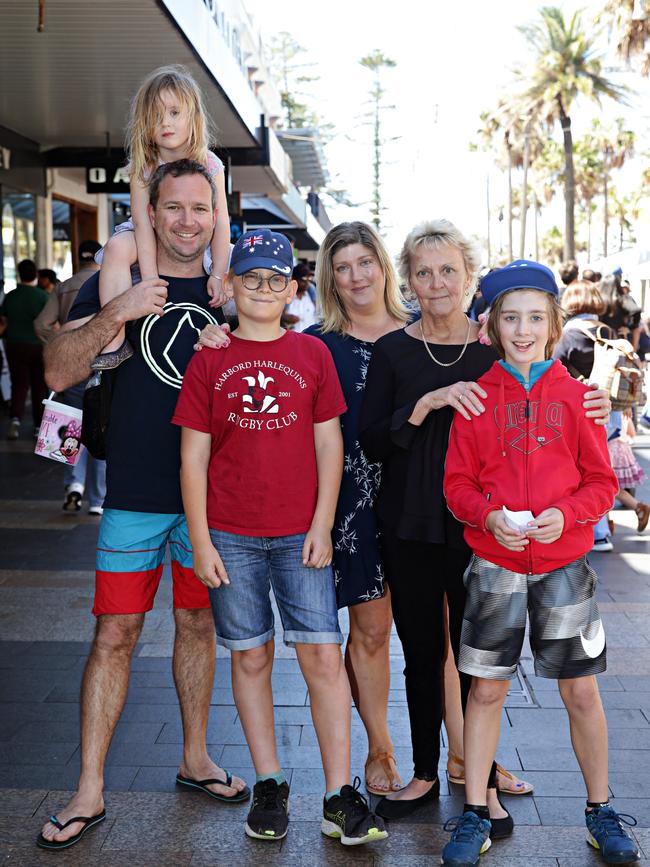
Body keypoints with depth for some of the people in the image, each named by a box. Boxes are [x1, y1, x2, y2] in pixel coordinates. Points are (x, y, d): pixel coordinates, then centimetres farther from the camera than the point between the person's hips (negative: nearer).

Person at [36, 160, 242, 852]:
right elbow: (58, 372, -10)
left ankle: (195, 760, 31)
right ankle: (89, 792, 10)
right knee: (114, 633, 0)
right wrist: (116, 313, -24)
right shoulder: (114, 283, -1)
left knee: (197, 624, 13)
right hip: (134, 496, -2)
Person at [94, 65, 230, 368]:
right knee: (118, 246, -33)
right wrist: (150, 279, -32)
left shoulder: (209, 164, -12)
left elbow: (220, 221, -14)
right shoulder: (142, 165, -14)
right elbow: (142, 221, -22)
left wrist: (218, 275, -22)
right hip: (149, 240, -1)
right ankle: (115, 339, -35)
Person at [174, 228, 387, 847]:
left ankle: (339, 798, 6)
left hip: (300, 533, 0)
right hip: (231, 536, 0)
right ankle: (269, 785, 21)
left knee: (323, 655, -3)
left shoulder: (313, 354, 5)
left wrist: (322, 525, -2)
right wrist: (200, 540, -2)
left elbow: (329, 446, 5)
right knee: (250, 656, 7)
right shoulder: (209, 361, 3)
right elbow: (193, 456, 2)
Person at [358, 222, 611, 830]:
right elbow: (372, 441, -8)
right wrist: (430, 402, -22)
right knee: (421, 656, 12)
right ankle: (425, 774, 30)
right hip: (410, 529, 1)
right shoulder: (393, 351, 0)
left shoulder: (499, 349, 1)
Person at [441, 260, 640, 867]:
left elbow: (602, 481, 2)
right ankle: (475, 815, 20)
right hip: (494, 564, 0)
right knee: (486, 689, 7)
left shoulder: (574, 395, 0)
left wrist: (565, 513, -16)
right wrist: (488, 516, -16)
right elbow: (457, 482, 2)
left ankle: (600, 812, 26)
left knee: (581, 691, 7)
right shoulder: (476, 397, 0)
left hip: (563, 564, 0)